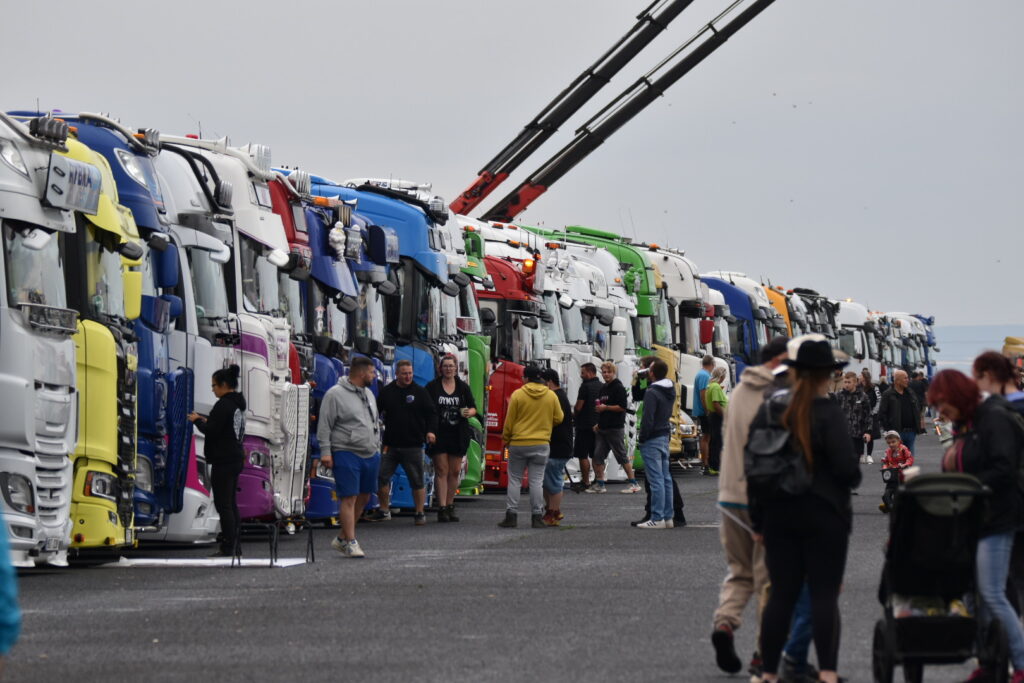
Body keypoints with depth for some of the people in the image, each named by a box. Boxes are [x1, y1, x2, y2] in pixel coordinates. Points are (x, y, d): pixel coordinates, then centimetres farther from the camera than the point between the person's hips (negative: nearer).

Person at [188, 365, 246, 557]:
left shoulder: (223, 405, -16)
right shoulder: (238, 404, 14)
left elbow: (211, 431, -20)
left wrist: (197, 421, -3)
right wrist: (206, 421, 16)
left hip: (223, 460, -10)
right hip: (236, 459, 10)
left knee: (223, 504, -7)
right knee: (231, 503, 15)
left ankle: (228, 547, -8)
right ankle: (235, 546, 18)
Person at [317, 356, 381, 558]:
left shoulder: (368, 394, 17)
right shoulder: (335, 394, -7)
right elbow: (324, 426, -9)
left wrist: (377, 448, 21)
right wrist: (325, 451, -15)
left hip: (370, 455, 8)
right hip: (346, 454, -8)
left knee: (363, 498, 9)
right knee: (349, 498, -9)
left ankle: (342, 539, 19)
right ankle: (350, 543, -7)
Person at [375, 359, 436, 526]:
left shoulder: (420, 392, 1)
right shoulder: (387, 392, 7)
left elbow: (431, 413, 0)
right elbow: (376, 412, 14)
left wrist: (431, 431, -15)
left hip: (413, 445, -2)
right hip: (390, 445, 2)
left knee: (417, 481, 2)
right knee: (381, 477, 1)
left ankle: (420, 513, 11)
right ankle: (384, 511, 15)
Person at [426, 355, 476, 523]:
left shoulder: (463, 387, 9)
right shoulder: (433, 386, 1)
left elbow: (473, 407, 12)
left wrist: (469, 412, -11)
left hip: (458, 435, 3)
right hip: (439, 434, -3)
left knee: (455, 471, 6)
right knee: (441, 470, -7)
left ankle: (450, 507, 16)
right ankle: (442, 508, -9)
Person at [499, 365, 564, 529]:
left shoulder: (517, 395, -7)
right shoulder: (551, 396, -1)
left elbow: (509, 421, -3)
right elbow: (559, 418, 5)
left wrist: (506, 439, 11)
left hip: (518, 443, -1)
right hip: (541, 444, 1)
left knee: (514, 480, 7)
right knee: (536, 481, 4)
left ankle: (511, 515, 5)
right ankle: (537, 517, 1)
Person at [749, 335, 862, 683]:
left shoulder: (769, 412, 3)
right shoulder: (829, 414, -12)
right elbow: (846, 467, -17)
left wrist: (758, 520, 12)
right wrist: (853, 478, 7)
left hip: (780, 515, 5)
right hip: (825, 516, -4)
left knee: (781, 593, 10)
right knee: (824, 594, -1)